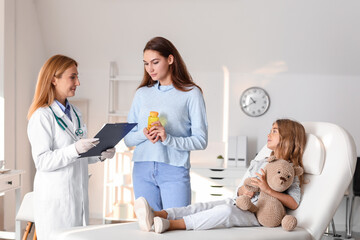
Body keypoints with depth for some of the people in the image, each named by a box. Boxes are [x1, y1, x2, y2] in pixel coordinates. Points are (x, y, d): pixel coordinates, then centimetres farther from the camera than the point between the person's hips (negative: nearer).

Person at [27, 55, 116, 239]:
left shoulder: (75, 113, 15)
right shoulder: (42, 116, -11)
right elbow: (42, 161, -16)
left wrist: (101, 154, 3)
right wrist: (75, 149, -28)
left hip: (78, 195, 7)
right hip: (55, 199, -7)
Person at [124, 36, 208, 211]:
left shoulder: (191, 93, 2)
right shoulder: (142, 93, 14)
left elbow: (201, 141, -4)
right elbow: (128, 139, 12)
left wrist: (168, 139, -17)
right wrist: (144, 134, -9)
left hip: (174, 170, -3)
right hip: (142, 170, 3)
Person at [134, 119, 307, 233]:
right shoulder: (257, 164, 27)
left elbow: (294, 203, -6)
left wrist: (268, 189, -19)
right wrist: (242, 191, -3)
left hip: (257, 214, -6)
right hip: (239, 204, 6)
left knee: (226, 210, -36)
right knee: (200, 207, -21)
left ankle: (170, 225, -49)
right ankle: (155, 216, -44)